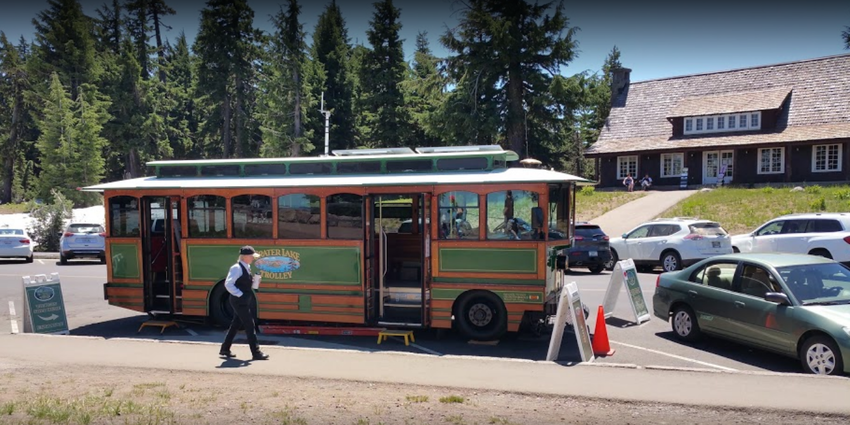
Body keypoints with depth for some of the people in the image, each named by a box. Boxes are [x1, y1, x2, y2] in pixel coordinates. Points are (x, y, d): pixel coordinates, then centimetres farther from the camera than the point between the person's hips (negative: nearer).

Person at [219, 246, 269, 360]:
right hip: (240, 301, -9)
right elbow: (228, 284, -22)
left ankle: (225, 349, 26)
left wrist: (253, 282, 4)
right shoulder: (236, 268, -16)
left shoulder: (246, 268, 12)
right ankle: (256, 353, -4)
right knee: (250, 326, -8)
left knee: (236, 325, 16)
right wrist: (240, 294, -20)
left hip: (245, 301, 9)